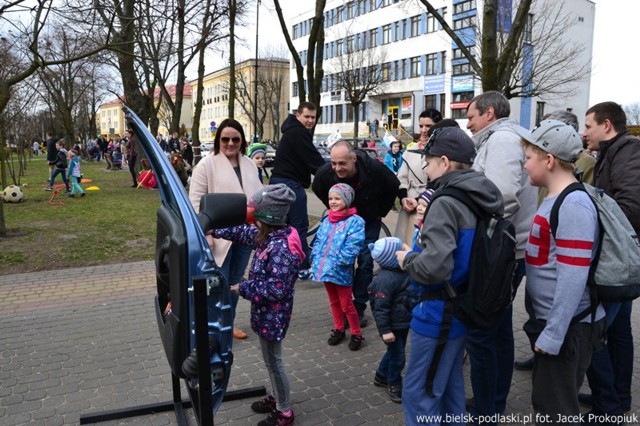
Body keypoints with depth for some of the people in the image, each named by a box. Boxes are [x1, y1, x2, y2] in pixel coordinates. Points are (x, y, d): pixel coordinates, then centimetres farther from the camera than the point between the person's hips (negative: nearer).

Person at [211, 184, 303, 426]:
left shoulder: (281, 248, -30)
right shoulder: (269, 236, -2)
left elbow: (277, 290, -30)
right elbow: (244, 233, 14)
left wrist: (243, 288, -20)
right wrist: (214, 229, 11)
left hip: (273, 315, -9)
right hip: (267, 312, 9)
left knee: (273, 361, 8)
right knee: (270, 359, 24)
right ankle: (276, 398, 44)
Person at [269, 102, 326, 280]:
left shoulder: (293, 132, 20)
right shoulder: (298, 133, -14)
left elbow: (308, 160, 18)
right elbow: (314, 160, -19)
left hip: (281, 181, 11)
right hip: (290, 184, -11)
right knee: (300, 226, -5)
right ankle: (304, 268, 1)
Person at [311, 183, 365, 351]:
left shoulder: (355, 221, -11)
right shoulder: (327, 220, 9)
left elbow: (353, 246, -18)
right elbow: (319, 241, 12)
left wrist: (338, 264, -22)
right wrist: (315, 260, -1)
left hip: (341, 271, -6)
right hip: (324, 268, 6)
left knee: (346, 304, 4)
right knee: (334, 302, 20)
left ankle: (356, 334, 21)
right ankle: (338, 330, 35)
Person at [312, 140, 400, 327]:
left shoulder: (374, 168, -33)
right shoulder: (325, 173, -29)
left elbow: (394, 187, -11)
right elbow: (318, 190, -2)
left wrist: (381, 212, -5)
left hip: (369, 222, -1)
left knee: (365, 261, -5)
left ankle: (359, 308, 7)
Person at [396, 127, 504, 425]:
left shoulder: (446, 202, -23)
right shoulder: (483, 199, 3)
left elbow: (435, 267, -33)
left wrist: (407, 259, -14)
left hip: (439, 310, -9)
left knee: (418, 391, 5)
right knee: (449, 381, 24)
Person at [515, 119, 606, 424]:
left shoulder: (573, 204, -22)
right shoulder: (557, 200, 8)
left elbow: (573, 278, -26)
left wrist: (552, 334, -22)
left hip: (567, 327, -9)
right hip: (550, 320, 9)